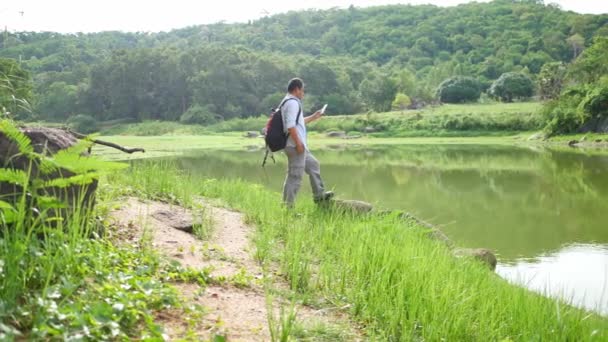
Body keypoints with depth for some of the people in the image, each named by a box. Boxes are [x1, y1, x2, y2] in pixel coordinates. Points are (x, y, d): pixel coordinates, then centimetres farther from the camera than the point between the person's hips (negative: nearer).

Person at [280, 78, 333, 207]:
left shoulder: (288, 102, 19)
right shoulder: (292, 103, -14)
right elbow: (290, 126, -24)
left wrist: (313, 117, 30)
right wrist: (298, 143, -23)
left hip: (299, 146, 11)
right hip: (296, 146, -11)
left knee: (313, 165, 22)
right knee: (295, 176, -8)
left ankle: (319, 195, 32)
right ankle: (287, 206, -4)